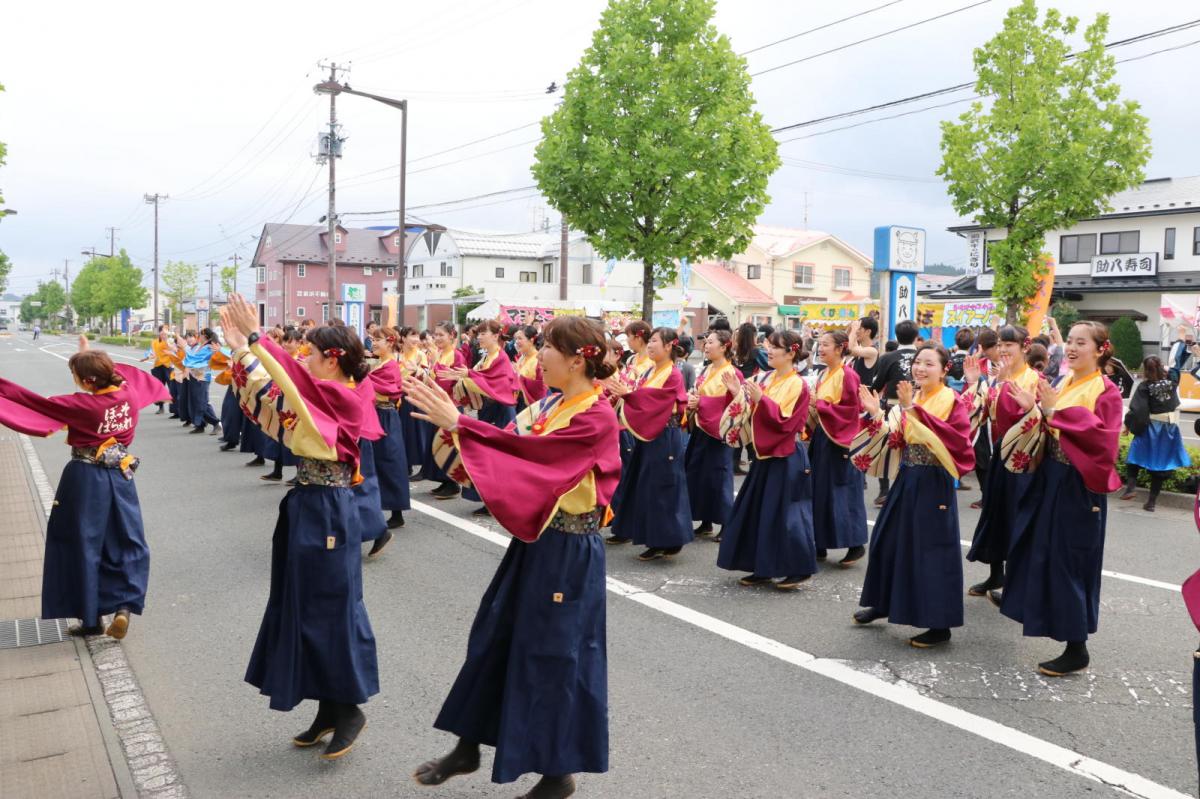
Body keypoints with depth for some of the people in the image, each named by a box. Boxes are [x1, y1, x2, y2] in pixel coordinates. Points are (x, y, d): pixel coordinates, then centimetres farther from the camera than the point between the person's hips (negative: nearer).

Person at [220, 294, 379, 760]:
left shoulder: (341, 399, -14)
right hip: (307, 508, 9)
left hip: (326, 513, -9)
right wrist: (240, 350, 8)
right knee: (305, 608, 14)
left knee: (331, 609, 0)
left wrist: (254, 337, -22)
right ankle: (329, 708, 25)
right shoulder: (321, 399, 10)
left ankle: (349, 709, 16)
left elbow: (289, 378, -26)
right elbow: (266, 400, 12)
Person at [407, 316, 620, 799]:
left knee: (553, 656, 4)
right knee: (492, 639, 16)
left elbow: (527, 449, -29)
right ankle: (467, 749, 34)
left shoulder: (597, 418, -20)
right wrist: (450, 422, -12)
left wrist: (457, 424, -27)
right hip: (534, 541, 8)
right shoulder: (549, 404, 6)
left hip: (567, 553, -8)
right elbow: (511, 448, 0)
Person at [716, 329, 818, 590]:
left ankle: (799, 569, 8)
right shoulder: (765, 378, 9)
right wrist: (740, 394, -4)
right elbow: (752, 414, 10)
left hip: (786, 457, -8)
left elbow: (784, 420, -20)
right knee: (757, 510, 10)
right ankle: (764, 568, 19)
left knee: (785, 512, -4)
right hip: (764, 454, 8)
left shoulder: (797, 384, -11)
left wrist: (761, 398, -27)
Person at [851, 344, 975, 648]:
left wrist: (913, 410, -29)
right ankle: (884, 603, 32)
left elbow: (955, 438, -28)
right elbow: (895, 441, 7)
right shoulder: (909, 399, 9)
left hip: (933, 484, -7)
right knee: (888, 539, 14)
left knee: (932, 549, -3)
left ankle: (941, 625, 8)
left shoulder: (952, 402, -10)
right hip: (906, 479, 7)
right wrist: (877, 416, -8)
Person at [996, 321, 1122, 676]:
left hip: (1077, 485, -8)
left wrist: (1057, 411, -28)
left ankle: (1077, 649, 9)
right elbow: (1045, 431, 9)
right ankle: (1018, 599, 47)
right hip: (1049, 476, 8)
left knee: (1068, 559, -2)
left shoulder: (1106, 392, -13)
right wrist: (1034, 410, -11)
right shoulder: (1061, 384, 8)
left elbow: (1101, 435, -25)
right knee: (1030, 541, 22)